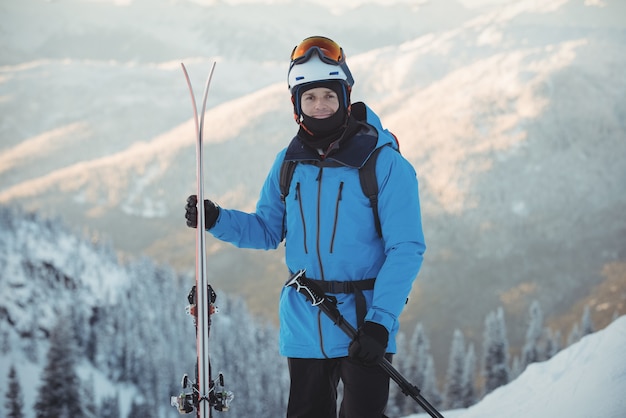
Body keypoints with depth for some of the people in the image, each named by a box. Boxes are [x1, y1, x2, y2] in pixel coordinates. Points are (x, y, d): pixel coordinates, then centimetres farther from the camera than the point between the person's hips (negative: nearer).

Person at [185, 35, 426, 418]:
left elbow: (406, 250, -12)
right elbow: (268, 230, 14)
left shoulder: (384, 163, -10)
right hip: (304, 327, 5)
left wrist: (380, 321, -21)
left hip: (364, 326, -5)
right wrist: (216, 220, -4)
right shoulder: (290, 163, 5)